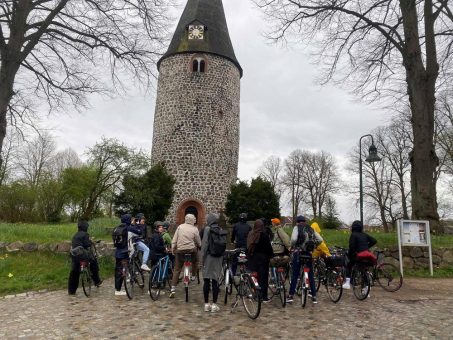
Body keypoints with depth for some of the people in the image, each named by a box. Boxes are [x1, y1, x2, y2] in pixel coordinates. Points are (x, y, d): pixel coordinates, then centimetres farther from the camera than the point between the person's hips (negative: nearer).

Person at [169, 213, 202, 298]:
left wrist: (173, 250, 8)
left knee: (177, 270, 8)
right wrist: (200, 247, 24)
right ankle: (193, 276, 30)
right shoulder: (194, 229, -2)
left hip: (180, 250, 2)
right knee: (195, 261, 31)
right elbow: (199, 243, 4)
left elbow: (174, 241, 0)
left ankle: (173, 289, 3)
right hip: (191, 250, -2)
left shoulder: (180, 227, 2)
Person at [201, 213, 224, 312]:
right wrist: (222, 259, 14)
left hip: (208, 258, -3)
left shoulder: (207, 229, -8)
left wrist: (202, 258, -4)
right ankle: (214, 304, 10)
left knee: (206, 281, 6)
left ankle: (206, 304, 13)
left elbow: (205, 244, -11)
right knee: (215, 281, 7)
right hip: (218, 259, 3)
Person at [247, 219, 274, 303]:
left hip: (252, 258, 5)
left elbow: (248, 246, 9)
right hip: (262, 258, -5)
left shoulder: (250, 234, 2)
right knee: (263, 277, 2)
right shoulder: (264, 235, -13)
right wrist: (271, 255, 2)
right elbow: (268, 247, -11)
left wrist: (248, 255, 17)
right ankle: (264, 297, 6)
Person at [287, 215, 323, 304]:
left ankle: (291, 295, 5)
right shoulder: (311, 229, 11)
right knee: (311, 275, 11)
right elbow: (320, 240, 3)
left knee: (295, 274, 4)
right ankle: (314, 297, 14)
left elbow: (294, 239, -19)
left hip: (298, 253, -3)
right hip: (309, 253, 4)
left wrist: (291, 246, -2)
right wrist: (313, 246, 14)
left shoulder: (297, 227, -2)